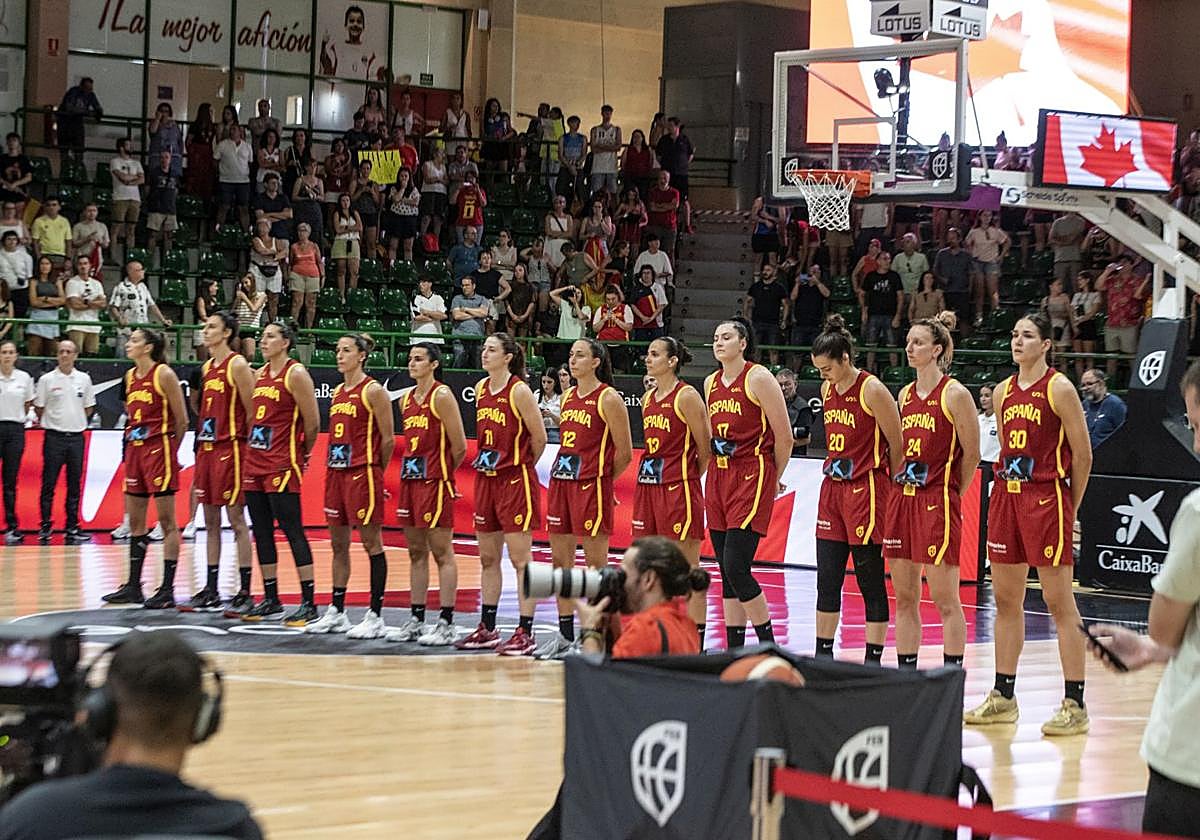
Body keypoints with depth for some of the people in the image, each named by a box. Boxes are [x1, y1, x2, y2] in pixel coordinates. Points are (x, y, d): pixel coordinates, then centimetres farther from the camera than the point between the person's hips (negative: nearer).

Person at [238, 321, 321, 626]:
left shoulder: (296, 375, -10)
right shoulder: (260, 374, 14)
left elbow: (312, 421, -10)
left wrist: (303, 454, 1)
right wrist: (254, 449, 16)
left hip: (283, 464, -8)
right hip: (256, 461, 8)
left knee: (292, 530, -9)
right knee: (261, 531, 9)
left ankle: (309, 604, -7)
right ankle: (270, 601, 17)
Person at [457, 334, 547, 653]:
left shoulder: (519, 391, -12)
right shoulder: (480, 388, 9)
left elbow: (539, 437, -8)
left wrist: (521, 467, 3)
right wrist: (486, 461, 13)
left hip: (516, 480, -8)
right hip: (486, 479, 8)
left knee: (520, 558, -6)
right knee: (488, 558, 12)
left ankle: (525, 633, -5)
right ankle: (487, 629, 20)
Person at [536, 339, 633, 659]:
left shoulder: (609, 398, -8)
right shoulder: (567, 397, 14)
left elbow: (624, 452, -7)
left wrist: (600, 479, 1)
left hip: (592, 486, -8)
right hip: (562, 483, 8)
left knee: (596, 563, -3)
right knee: (560, 559, 9)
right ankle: (565, 636, 16)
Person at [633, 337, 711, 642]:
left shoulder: (687, 397, -9)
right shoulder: (648, 398, 14)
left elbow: (705, 449, -8)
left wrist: (688, 479, 0)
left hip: (679, 489, -8)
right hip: (648, 487, 8)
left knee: (688, 567, -4)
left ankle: (696, 641, -2)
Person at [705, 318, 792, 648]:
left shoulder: (759, 378, -8)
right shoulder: (711, 383, 13)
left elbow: (784, 436, -7)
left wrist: (774, 479, 2)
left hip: (752, 478, -7)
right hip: (718, 477, 7)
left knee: (735, 566, -14)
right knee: (726, 571, 7)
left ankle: (769, 646, -3)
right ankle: (734, 652, 11)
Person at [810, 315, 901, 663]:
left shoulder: (873, 390, -13)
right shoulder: (827, 389, 9)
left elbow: (897, 444, -9)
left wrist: (890, 488, -3)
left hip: (866, 490, -7)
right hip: (833, 489, 7)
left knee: (871, 582, -2)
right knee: (827, 579, 8)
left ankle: (873, 660, 3)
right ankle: (823, 655, 16)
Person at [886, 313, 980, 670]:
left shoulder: (955, 395, -8)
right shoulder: (905, 394, 13)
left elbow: (971, 454, -6)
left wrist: (950, 494, -1)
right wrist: (900, 484, 13)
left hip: (937, 502, -7)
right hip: (901, 499, 7)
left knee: (945, 599, -4)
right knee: (904, 597, 8)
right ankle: (905, 674, 14)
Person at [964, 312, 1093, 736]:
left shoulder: (1059, 389, -8)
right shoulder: (1003, 392, 12)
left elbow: (1083, 455, -5)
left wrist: (1070, 508, -2)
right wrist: (1009, 490, 14)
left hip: (1046, 497, -7)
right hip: (1007, 495, 7)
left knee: (1059, 601, -5)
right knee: (1006, 599, 10)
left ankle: (1075, 705, -2)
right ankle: (1003, 697, 19)